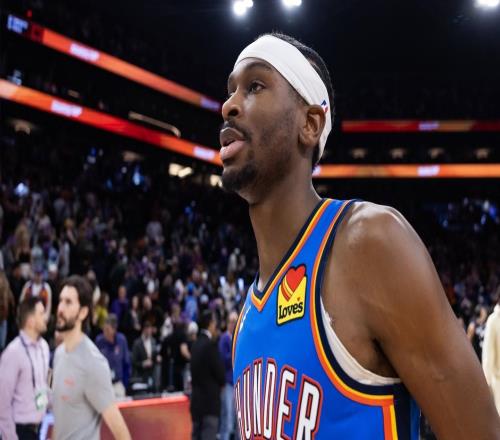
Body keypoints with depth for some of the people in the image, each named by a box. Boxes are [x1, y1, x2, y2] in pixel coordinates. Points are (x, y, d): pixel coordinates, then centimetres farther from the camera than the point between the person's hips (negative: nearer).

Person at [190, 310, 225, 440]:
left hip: (197, 400, 8)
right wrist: (220, 383, 7)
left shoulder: (196, 344, 10)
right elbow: (219, 372, -11)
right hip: (209, 400, -8)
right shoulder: (210, 344, -14)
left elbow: (195, 371, 12)